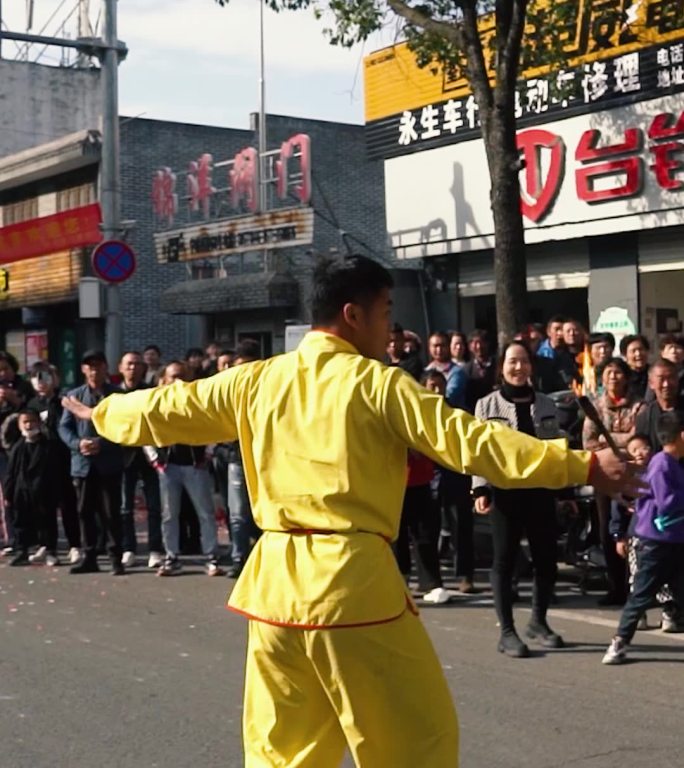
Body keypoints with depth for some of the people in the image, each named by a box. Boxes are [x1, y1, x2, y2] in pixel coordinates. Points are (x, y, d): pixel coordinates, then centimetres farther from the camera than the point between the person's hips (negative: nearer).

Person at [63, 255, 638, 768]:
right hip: (353, 581, -6)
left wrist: (101, 413, 39)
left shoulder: (257, 381, 9)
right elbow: (468, 440, -13)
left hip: (275, 580, 6)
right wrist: (581, 466, -12)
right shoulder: (378, 384, -6)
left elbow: (169, 408, 20)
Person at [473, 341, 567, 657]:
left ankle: (538, 621, 26)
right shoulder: (487, 405, 0)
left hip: (540, 491, 4)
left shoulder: (546, 405, 11)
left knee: (546, 558, 7)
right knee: (505, 559, 1)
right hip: (504, 491, -4)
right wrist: (481, 490, -13)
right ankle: (507, 631, 7)